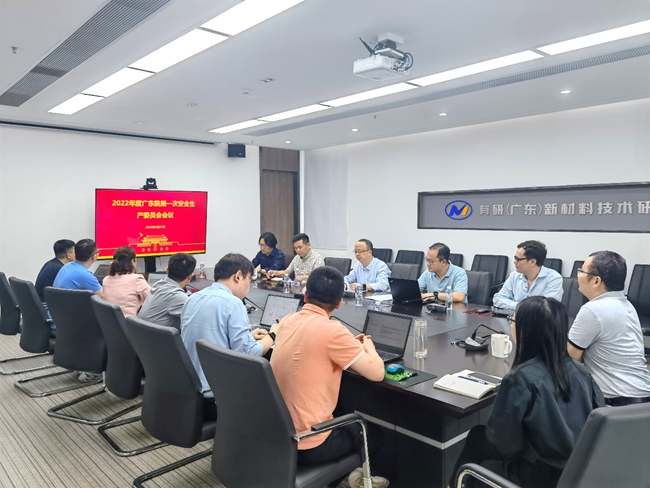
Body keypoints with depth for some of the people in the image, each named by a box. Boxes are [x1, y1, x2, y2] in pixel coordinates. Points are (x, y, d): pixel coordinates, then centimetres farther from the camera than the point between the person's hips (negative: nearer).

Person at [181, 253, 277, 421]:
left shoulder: (192, 299, 8)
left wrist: (248, 335, 20)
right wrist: (272, 336, -2)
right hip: (215, 399, -8)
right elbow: (248, 355, -20)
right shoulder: (233, 304, -16)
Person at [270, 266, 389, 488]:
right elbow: (376, 373, -16)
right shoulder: (332, 330, -22)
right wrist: (368, 347, 4)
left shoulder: (288, 321, 0)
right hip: (307, 446, -7)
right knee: (374, 433, 21)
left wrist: (350, 345, 15)